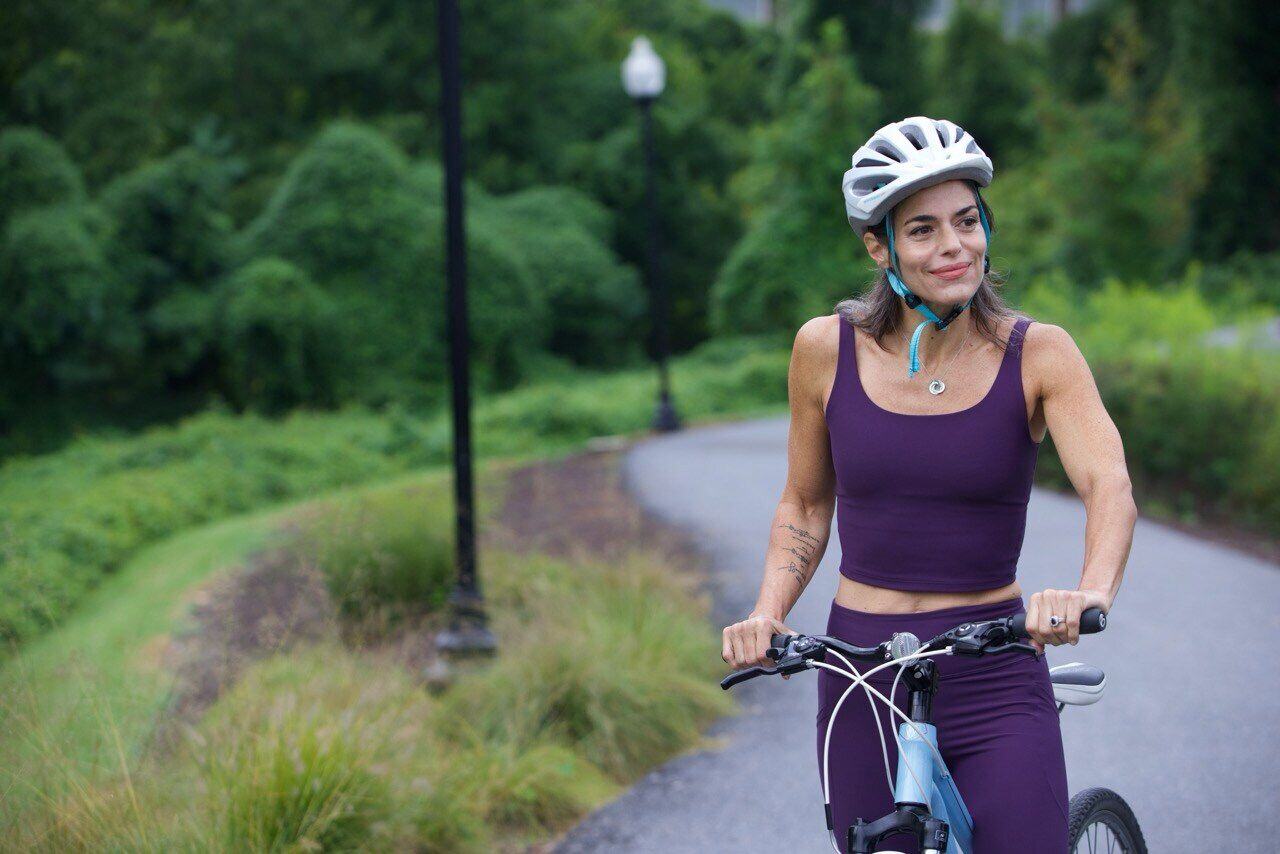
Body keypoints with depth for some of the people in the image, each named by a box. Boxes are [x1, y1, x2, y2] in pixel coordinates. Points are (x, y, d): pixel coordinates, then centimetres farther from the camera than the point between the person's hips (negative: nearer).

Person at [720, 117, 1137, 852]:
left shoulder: (1037, 353, -5)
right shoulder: (827, 349, 0)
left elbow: (1110, 485, -19)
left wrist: (1092, 591, -40)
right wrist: (767, 613, -5)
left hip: (996, 680, -1)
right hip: (864, 684, 2)